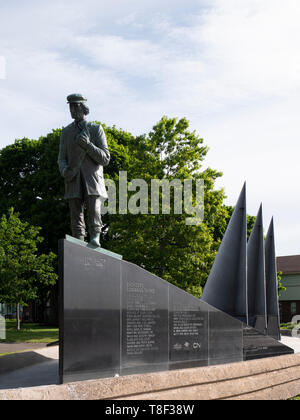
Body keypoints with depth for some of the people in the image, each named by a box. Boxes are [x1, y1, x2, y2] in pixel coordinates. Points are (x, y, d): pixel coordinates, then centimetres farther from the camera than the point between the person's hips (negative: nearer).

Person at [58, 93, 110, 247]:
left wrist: (87, 145, -17)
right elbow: (62, 159, 11)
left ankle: (95, 239, -16)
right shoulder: (66, 132, 14)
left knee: (94, 211, -21)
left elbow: (105, 159, -1)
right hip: (73, 181, 2)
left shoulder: (96, 129, 5)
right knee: (76, 217, -4)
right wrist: (65, 171, -14)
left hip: (92, 179, -2)